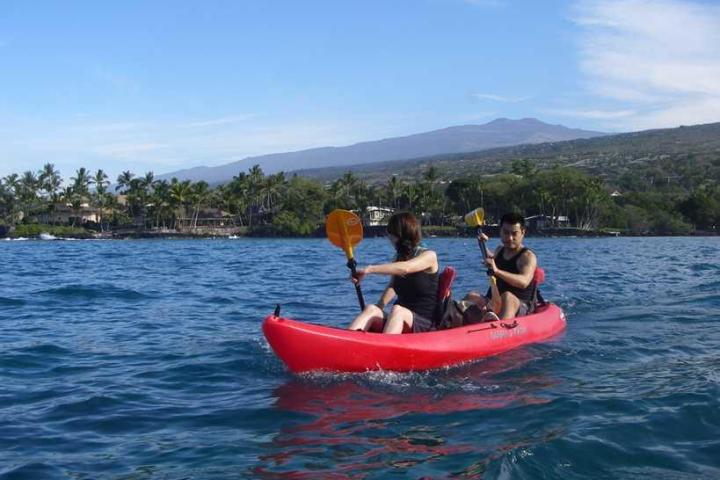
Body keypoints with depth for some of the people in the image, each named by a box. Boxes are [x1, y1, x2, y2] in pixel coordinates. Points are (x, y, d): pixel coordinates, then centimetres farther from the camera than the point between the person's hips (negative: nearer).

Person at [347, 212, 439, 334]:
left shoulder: (429, 256, -7)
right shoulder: (399, 257, 14)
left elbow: (405, 268, -27)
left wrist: (369, 269, -31)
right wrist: (380, 307, 12)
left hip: (425, 324, -5)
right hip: (400, 320, 6)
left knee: (397, 311, -36)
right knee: (371, 309, -23)